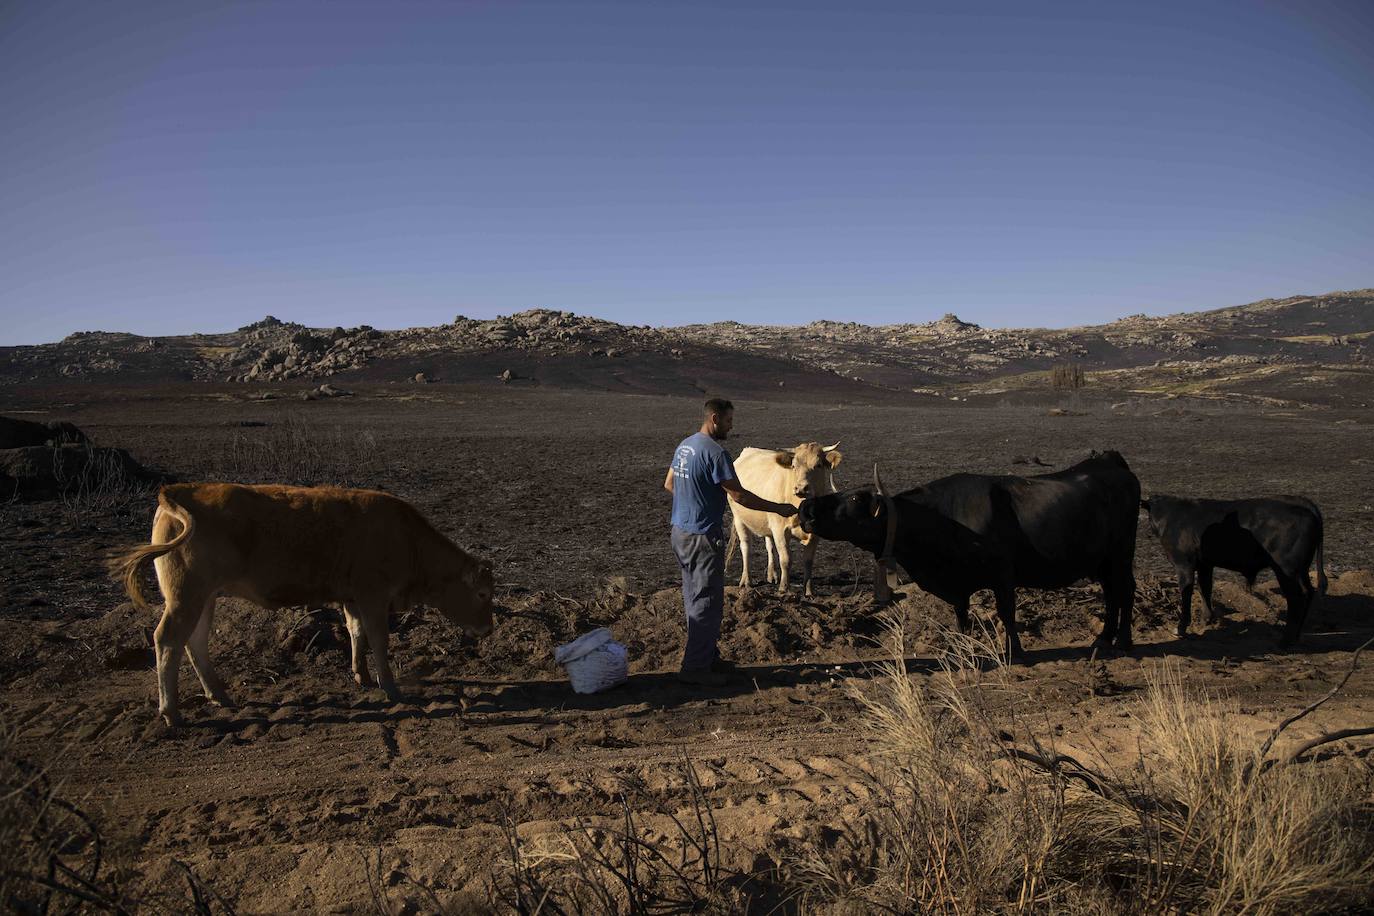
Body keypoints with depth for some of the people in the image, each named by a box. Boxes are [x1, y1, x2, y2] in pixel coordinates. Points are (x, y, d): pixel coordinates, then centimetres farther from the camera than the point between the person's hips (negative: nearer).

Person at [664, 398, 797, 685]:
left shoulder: (684, 445, 10)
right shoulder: (715, 452, -19)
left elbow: (669, 484, 20)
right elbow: (739, 495, -19)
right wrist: (778, 508, -11)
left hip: (680, 531, 10)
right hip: (703, 537, -10)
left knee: (694, 599, 16)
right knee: (707, 603, -1)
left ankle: (706, 657, 27)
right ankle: (695, 667, 4)